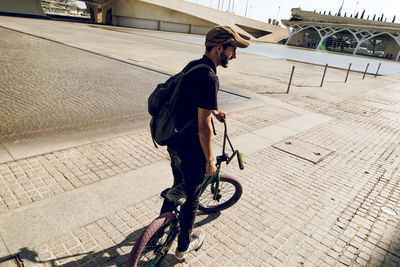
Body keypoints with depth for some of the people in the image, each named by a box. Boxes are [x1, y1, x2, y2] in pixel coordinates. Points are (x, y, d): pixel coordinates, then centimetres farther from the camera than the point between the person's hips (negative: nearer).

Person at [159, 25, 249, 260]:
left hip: (174, 142, 9)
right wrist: (210, 160, -15)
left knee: (178, 186, 30)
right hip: (190, 150, -9)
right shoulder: (209, 78, -26)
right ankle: (184, 245, 36)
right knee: (191, 198, 13)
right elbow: (203, 126, -25)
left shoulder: (193, 66, 5)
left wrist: (213, 110, 28)